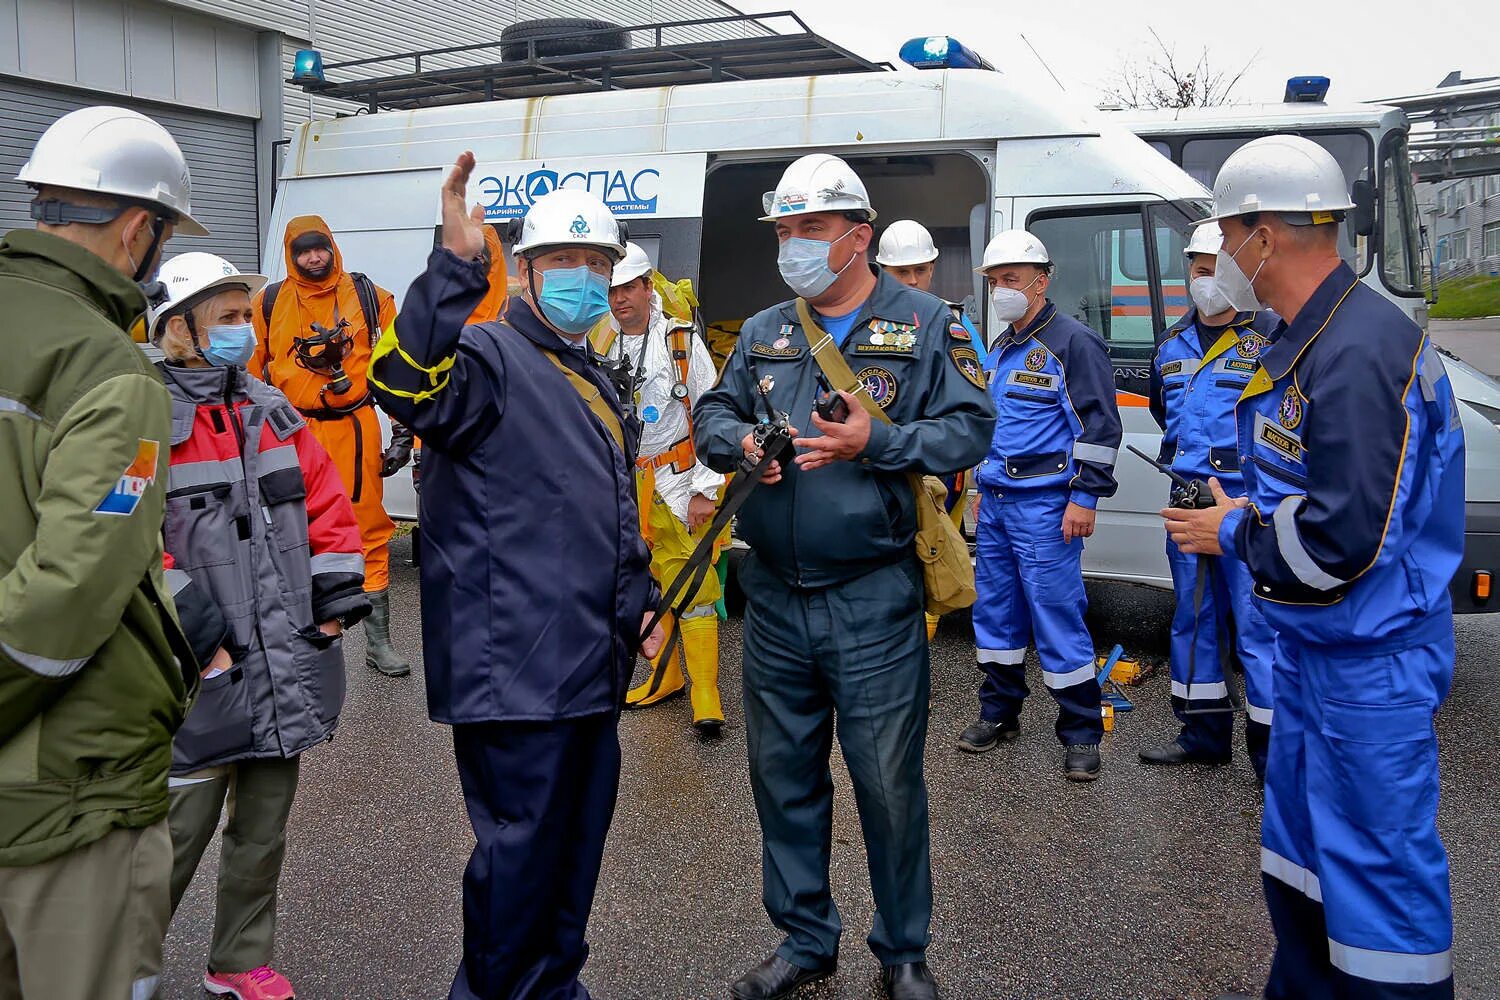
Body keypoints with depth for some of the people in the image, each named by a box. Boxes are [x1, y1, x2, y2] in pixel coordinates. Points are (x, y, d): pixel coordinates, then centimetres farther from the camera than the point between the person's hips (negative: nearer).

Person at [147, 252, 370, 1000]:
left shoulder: (272, 413, 11)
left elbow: (326, 505, 13)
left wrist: (336, 599, 5)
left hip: (284, 667, 6)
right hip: (200, 677, -6)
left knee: (263, 831, 17)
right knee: (178, 836, 3)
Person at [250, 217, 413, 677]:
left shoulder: (369, 297, 5)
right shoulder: (270, 302, 8)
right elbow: (253, 371, 14)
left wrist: (402, 432, 1)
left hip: (354, 428, -1)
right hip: (290, 432, 1)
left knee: (369, 530, 1)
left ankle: (378, 642, 10)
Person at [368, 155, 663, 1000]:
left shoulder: (593, 376, 18)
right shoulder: (490, 354, -10)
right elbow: (407, 386, -34)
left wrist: (642, 604, 22)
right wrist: (456, 266, -42)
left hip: (592, 665, 9)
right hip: (517, 667, -9)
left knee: (580, 833, 19)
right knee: (521, 842, 1)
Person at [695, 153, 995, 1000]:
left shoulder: (923, 324, -1)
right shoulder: (763, 333, 13)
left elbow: (969, 428, -6)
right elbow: (713, 414, 16)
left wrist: (877, 441, -18)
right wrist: (740, 441, -6)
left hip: (873, 601, -4)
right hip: (775, 597, 5)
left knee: (889, 783, 4)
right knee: (783, 774, 14)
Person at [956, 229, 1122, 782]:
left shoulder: (1072, 342, -10)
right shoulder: (1000, 350, 16)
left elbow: (1099, 424, -13)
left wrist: (1084, 496, -17)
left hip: (1045, 504, -8)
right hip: (996, 502, 9)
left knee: (1056, 613, -6)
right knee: (994, 608, 13)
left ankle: (1082, 733, 6)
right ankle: (999, 713, 27)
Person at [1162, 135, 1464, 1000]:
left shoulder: (1358, 352, -24)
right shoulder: (1309, 338, 8)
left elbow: (1343, 540, -27)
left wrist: (1235, 534, -12)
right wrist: (1248, 512, 5)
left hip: (1371, 661, -11)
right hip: (1314, 643, 11)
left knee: (1379, 865, 0)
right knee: (1299, 844, 22)